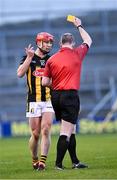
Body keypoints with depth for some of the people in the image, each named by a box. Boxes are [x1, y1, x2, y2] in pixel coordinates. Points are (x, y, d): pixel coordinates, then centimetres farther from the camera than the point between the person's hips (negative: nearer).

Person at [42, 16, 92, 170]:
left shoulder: (52, 59, 4)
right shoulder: (77, 54, -1)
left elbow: (45, 82, 2)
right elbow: (88, 41, 19)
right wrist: (79, 26, 30)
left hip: (56, 96, 5)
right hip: (70, 96, -5)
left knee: (70, 131, 15)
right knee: (66, 133, -6)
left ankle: (75, 161, 20)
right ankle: (58, 163, -10)